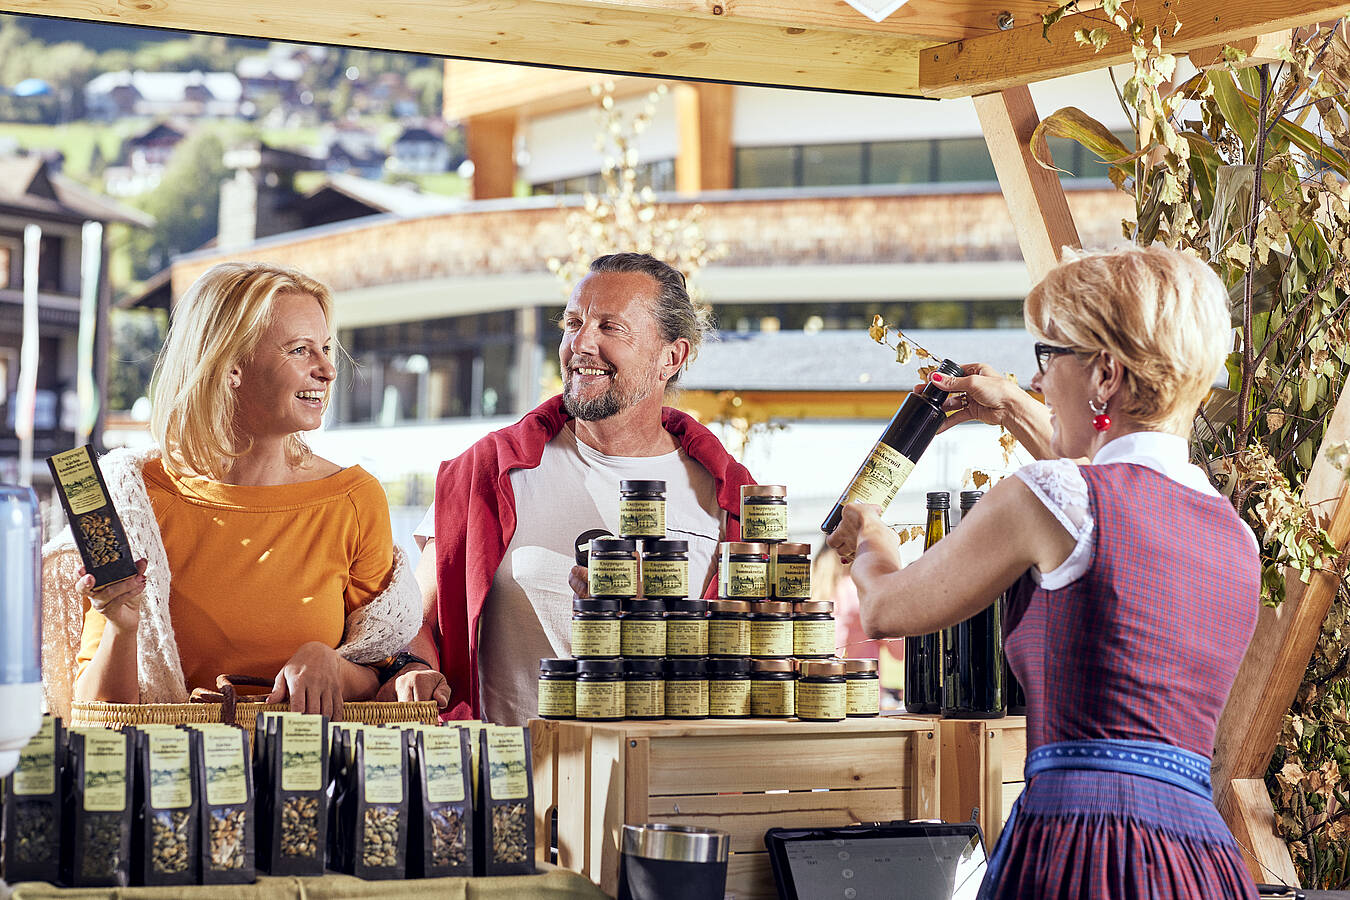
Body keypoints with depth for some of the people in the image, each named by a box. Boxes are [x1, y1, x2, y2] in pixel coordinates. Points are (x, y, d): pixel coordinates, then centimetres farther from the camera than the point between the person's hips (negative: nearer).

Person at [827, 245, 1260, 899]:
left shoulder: (1046, 497, -7)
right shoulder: (1236, 537, 14)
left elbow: (887, 610, 8)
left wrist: (870, 543, 31)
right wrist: (1017, 415, 50)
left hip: (1081, 845, -7)